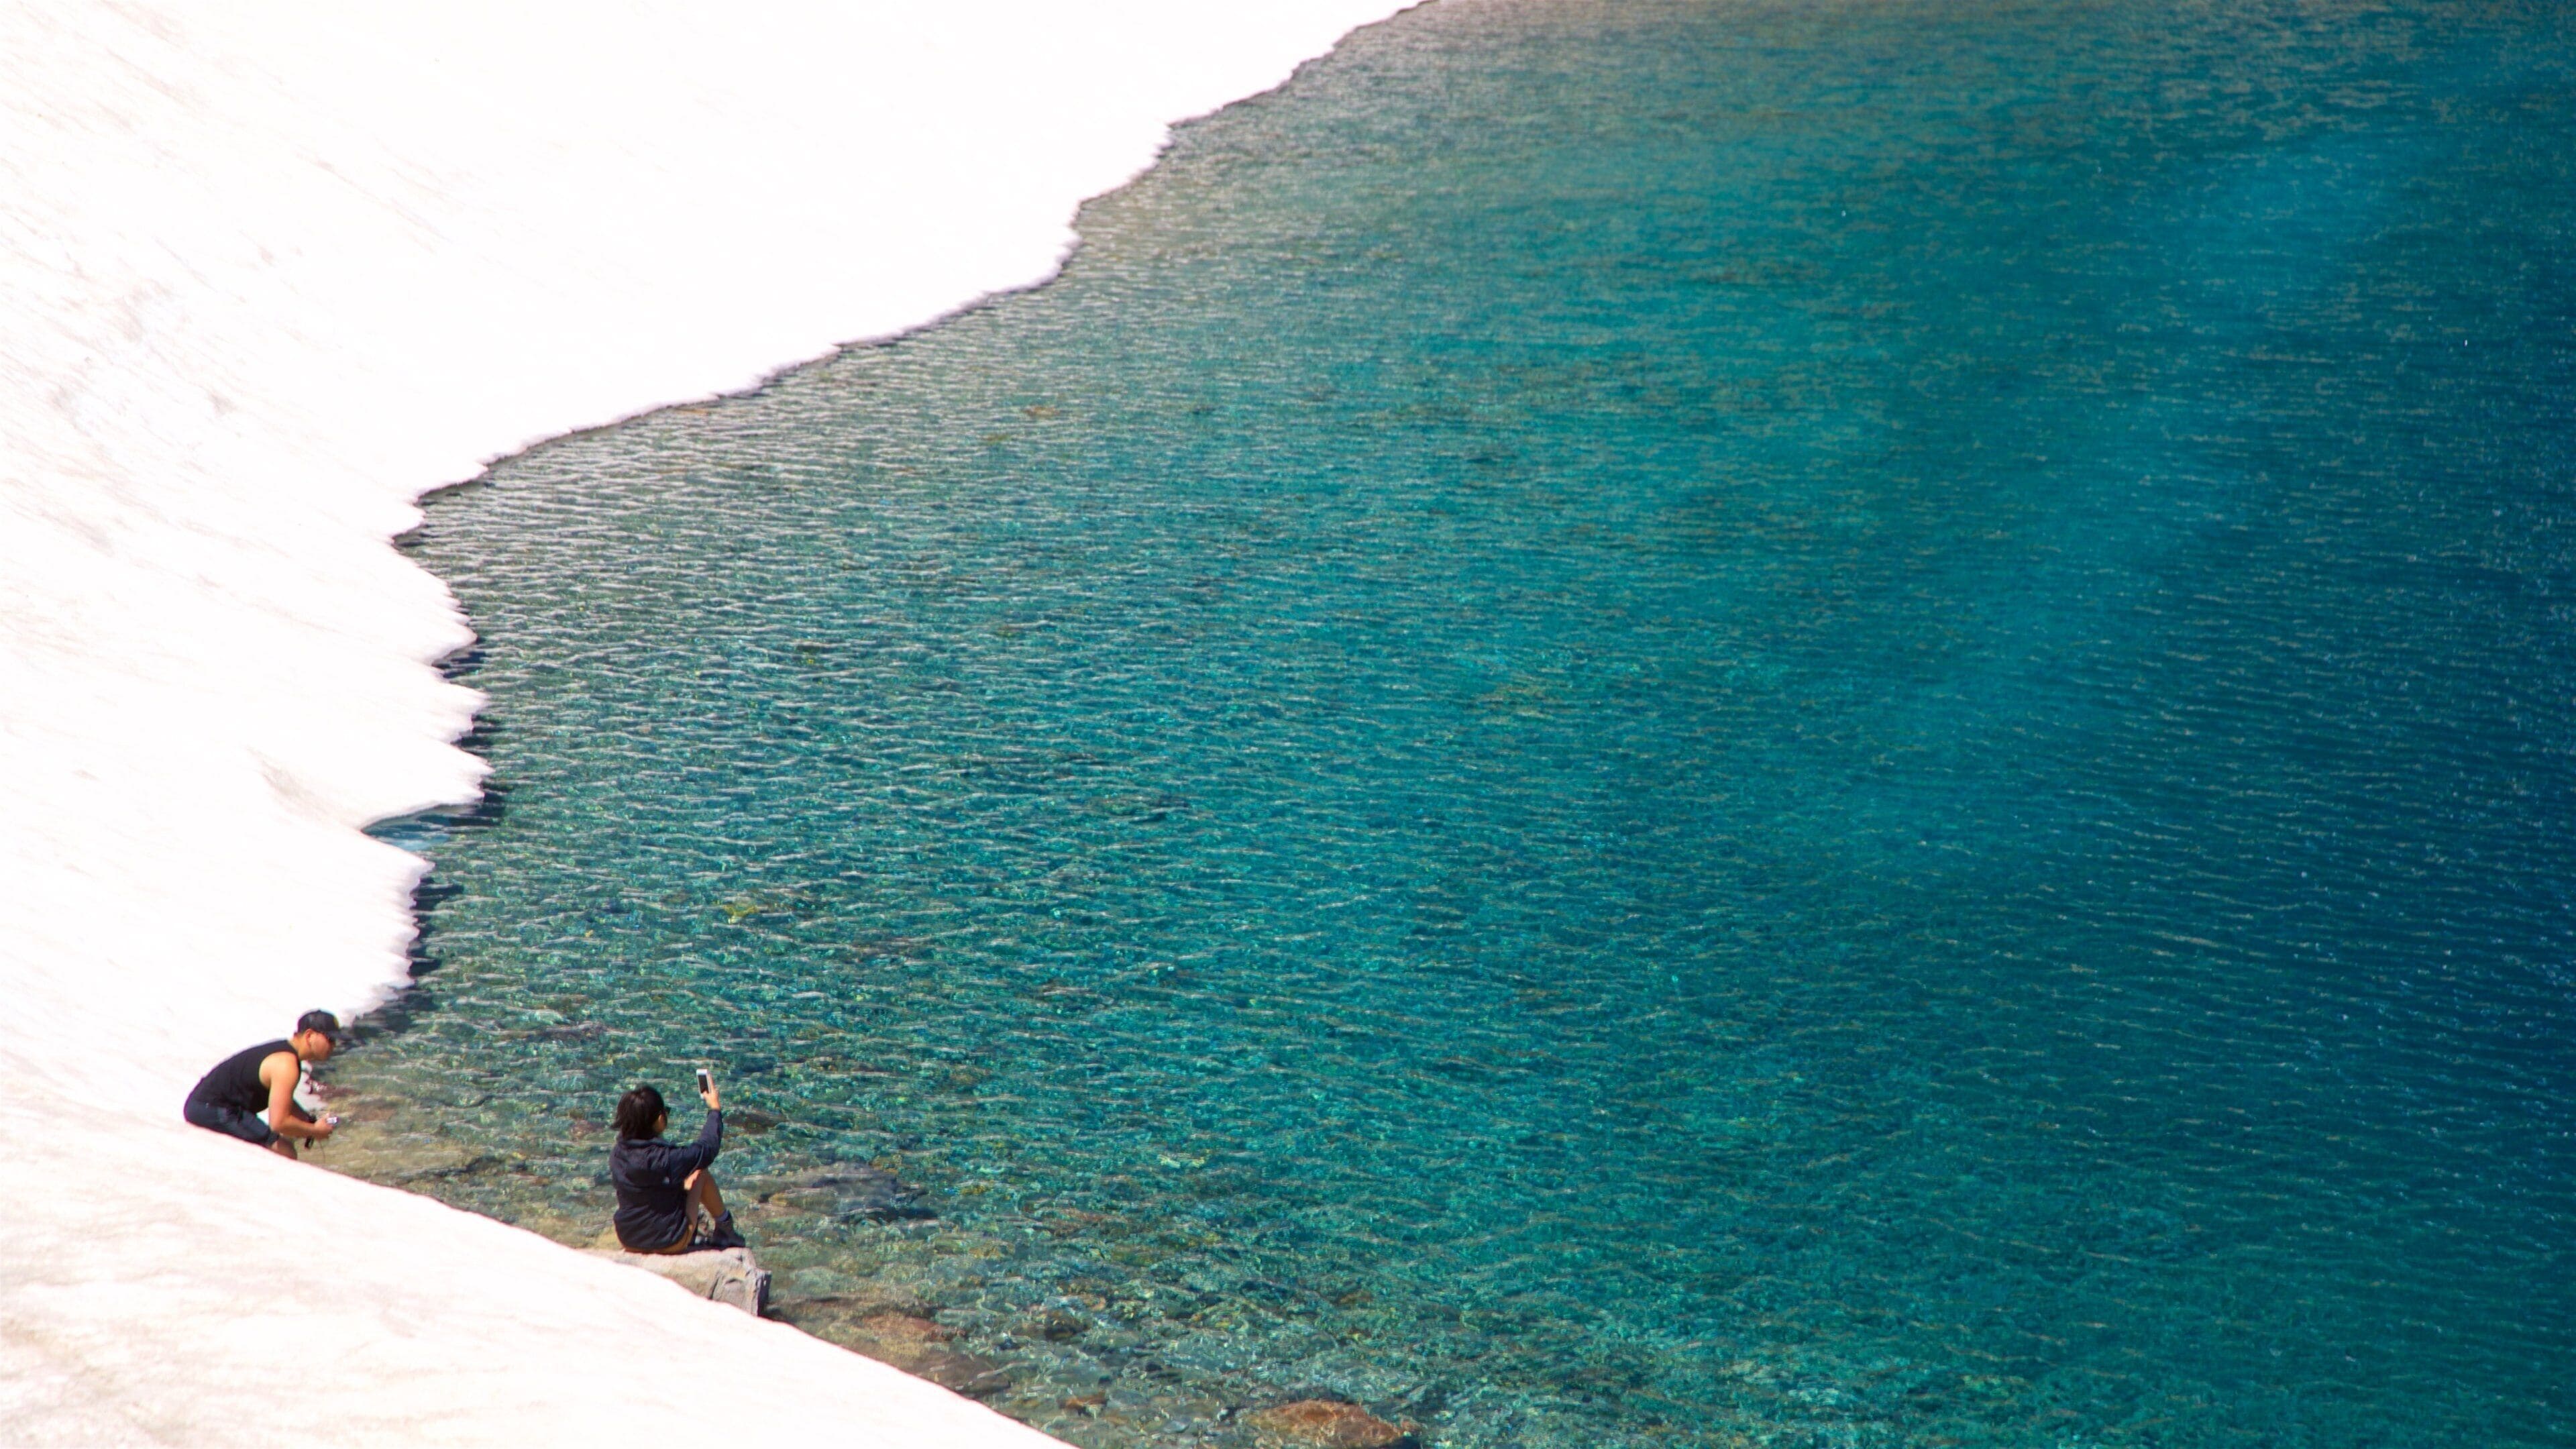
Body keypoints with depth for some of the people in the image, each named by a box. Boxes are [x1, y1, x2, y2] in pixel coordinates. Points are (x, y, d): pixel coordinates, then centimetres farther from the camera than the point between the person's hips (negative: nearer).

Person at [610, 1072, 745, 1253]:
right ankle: (725, 1228, 27)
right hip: (669, 1243, -6)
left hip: (630, 1242, 6)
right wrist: (715, 1110, 2)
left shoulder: (616, 1155, -10)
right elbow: (707, 1148, -12)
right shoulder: (665, 1159, -28)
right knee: (701, 1174, 9)